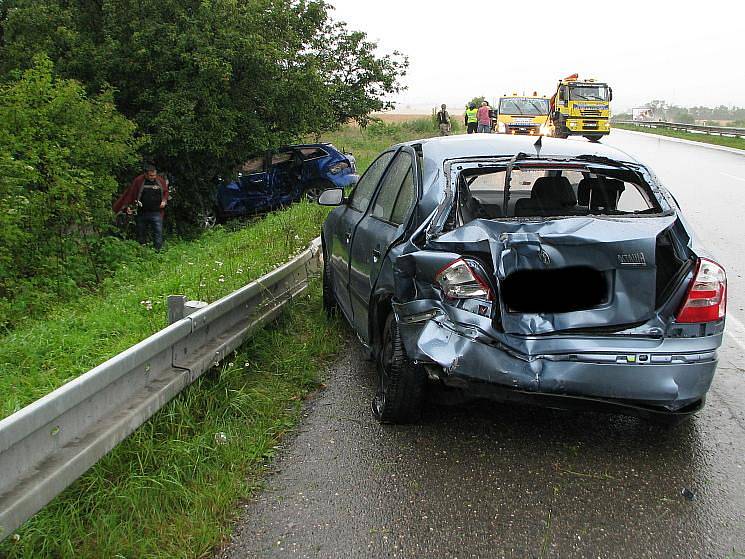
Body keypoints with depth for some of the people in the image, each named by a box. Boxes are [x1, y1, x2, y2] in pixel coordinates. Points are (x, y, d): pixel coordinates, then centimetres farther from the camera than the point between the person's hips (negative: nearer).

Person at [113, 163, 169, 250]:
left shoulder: (161, 181, 3)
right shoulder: (138, 181, -3)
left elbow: (166, 192, 19)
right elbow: (130, 194, 1)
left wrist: (164, 200, 1)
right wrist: (127, 206, -3)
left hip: (156, 213, 0)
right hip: (142, 213, 0)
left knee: (158, 233, -10)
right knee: (141, 234, 9)